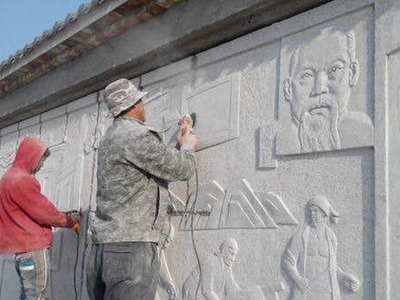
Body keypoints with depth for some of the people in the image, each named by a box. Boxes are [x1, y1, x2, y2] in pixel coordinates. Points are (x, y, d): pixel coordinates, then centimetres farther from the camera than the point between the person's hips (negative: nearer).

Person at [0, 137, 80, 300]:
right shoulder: (22, 180, -14)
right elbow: (45, 213, -14)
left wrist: (65, 217, 13)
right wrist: (70, 219, 2)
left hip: (23, 248, 10)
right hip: (34, 249, -10)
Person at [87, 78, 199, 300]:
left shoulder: (110, 138, 18)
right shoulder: (136, 134, -12)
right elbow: (182, 170, -8)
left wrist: (179, 143, 29)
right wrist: (188, 145, 12)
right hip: (130, 248, -9)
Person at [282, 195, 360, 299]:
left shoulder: (331, 238, 10)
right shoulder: (301, 236, -2)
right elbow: (287, 262, -3)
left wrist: (344, 278, 9)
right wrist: (297, 280, -18)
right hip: (304, 291, -3)